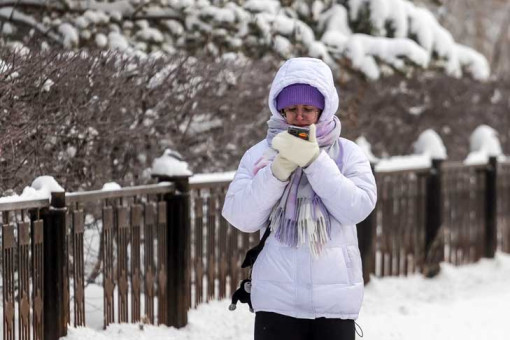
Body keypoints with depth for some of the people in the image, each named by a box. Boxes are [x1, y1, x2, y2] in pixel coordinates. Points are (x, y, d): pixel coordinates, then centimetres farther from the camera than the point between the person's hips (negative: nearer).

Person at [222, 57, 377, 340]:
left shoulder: (347, 153, 4)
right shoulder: (260, 154, 5)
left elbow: (357, 208, -11)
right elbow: (241, 217, -5)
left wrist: (314, 160, -17)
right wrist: (278, 170, -17)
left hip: (335, 299, 0)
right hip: (277, 298, 0)